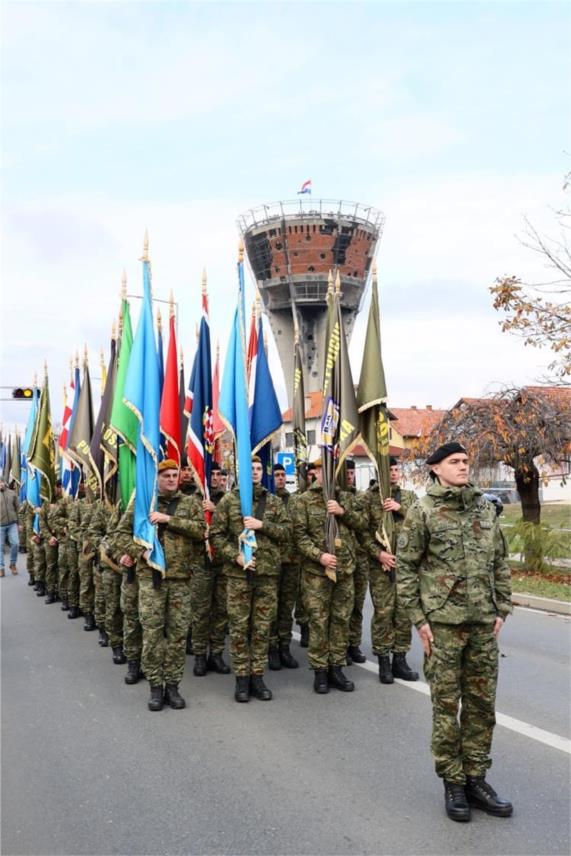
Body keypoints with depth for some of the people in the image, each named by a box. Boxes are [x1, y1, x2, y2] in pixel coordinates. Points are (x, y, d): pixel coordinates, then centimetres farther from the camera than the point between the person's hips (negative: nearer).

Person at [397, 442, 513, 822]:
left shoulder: (486, 508, 8)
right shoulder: (423, 511, -5)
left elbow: (500, 563, 14)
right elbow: (405, 567, -4)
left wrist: (501, 610, 7)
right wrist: (419, 618, -7)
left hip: (484, 622, 4)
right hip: (443, 622, -4)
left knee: (482, 702, 11)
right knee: (447, 704, 4)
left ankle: (476, 777, 25)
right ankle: (453, 782, 18)